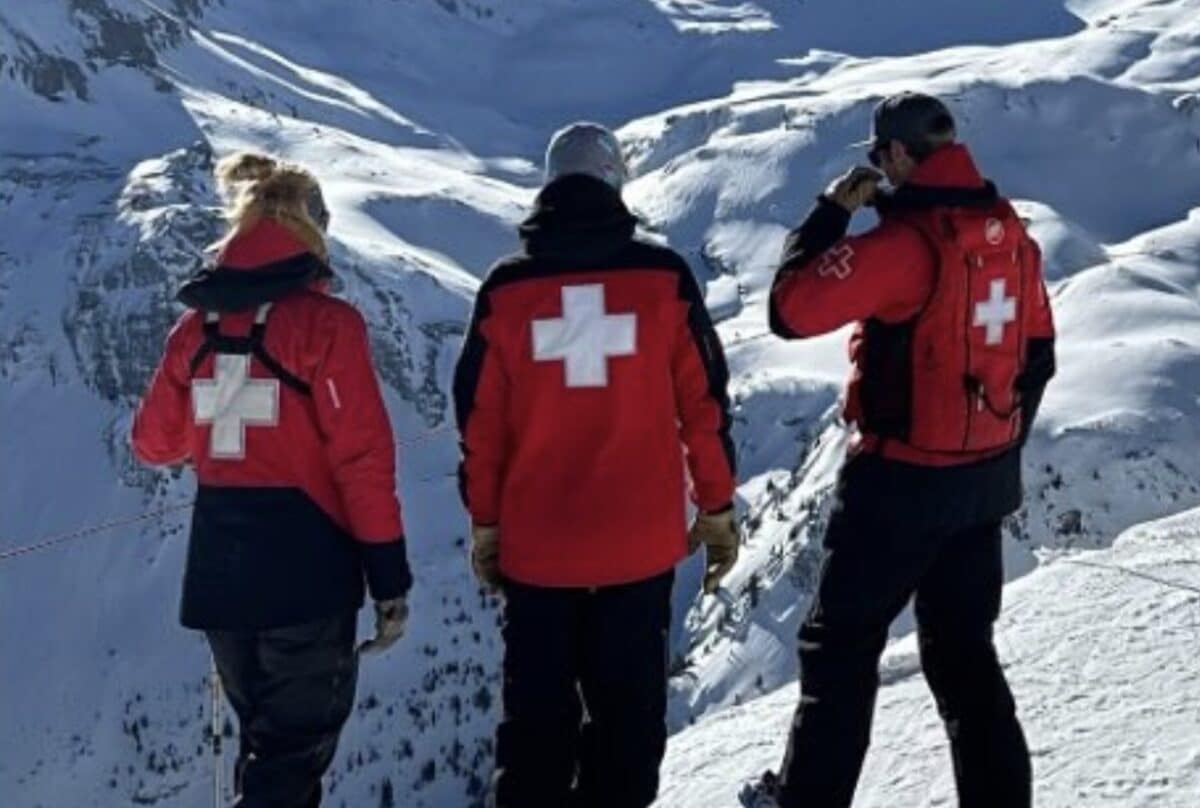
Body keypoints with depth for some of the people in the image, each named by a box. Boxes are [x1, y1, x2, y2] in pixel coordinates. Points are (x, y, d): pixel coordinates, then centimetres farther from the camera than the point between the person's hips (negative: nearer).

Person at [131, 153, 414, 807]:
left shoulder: (197, 324, 4)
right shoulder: (325, 323, -12)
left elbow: (155, 442, 13)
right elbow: (362, 458, -15)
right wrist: (390, 578, -10)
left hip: (217, 569, 5)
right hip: (306, 569, -5)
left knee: (265, 735, 22)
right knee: (295, 745, 5)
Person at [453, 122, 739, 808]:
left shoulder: (505, 290, -3)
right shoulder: (664, 277, -5)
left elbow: (480, 422, 1)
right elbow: (704, 402, -2)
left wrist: (485, 524, 12)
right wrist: (717, 509, 9)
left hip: (535, 544, 1)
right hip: (641, 541, -1)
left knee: (537, 713, 14)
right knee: (628, 708, 11)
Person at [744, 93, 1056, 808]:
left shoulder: (903, 240, -21)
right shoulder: (1011, 232, 4)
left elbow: (792, 309, -21)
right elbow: (1037, 355, 12)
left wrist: (831, 213, -9)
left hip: (903, 481, -7)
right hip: (986, 480, 7)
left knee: (841, 644, 10)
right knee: (965, 652, 17)